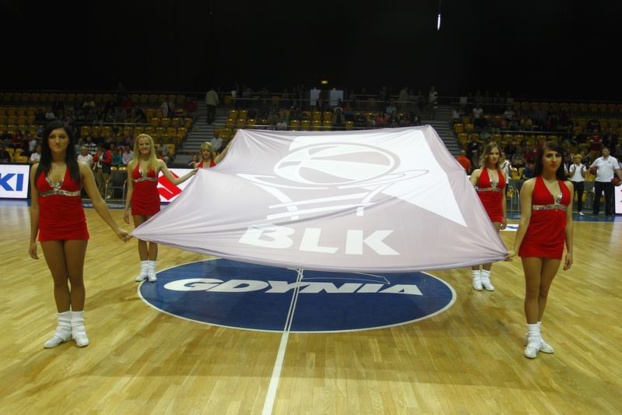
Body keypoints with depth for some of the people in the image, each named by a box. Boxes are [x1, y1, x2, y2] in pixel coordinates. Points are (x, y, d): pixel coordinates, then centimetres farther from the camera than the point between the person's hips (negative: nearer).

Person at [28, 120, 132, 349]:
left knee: (75, 279, 8)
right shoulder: (37, 169, 2)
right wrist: (32, 239, 8)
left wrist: (116, 228, -8)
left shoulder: (80, 167, -5)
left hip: (75, 229, -2)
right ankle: (63, 326, 25)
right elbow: (35, 206, 7)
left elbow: (97, 201, -4)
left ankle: (77, 325, 23)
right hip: (49, 231, 2)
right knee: (59, 280, 11)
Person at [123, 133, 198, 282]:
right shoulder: (132, 164, 3)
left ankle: (151, 269, 13)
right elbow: (130, 188, 7)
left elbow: (174, 181, -5)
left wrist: (191, 173, -16)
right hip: (137, 203, 2)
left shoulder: (158, 163, -1)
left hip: (153, 202, -1)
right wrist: (126, 209, 6)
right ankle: (144, 269, 17)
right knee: (141, 238, 8)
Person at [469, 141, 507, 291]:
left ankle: (485, 276, 18)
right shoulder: (478, 172, -4)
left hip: (496, 213, 4)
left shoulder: (502, 174, 8)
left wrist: (504, 216, 12)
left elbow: (503, 196, 12)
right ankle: (476, 276, 14)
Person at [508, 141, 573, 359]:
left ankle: (536, 333, 26)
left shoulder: (568, 186, 7)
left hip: (555, 246, 4)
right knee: (532, 291, 5)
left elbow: (568, 221, 9)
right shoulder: (530, 185, -6)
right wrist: (515, 248, -15)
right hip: (533, 245, -4)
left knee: (544, 291, 13)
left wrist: (569, 250, 9)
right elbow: (525, 219, -10)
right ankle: (533, 337, 16)